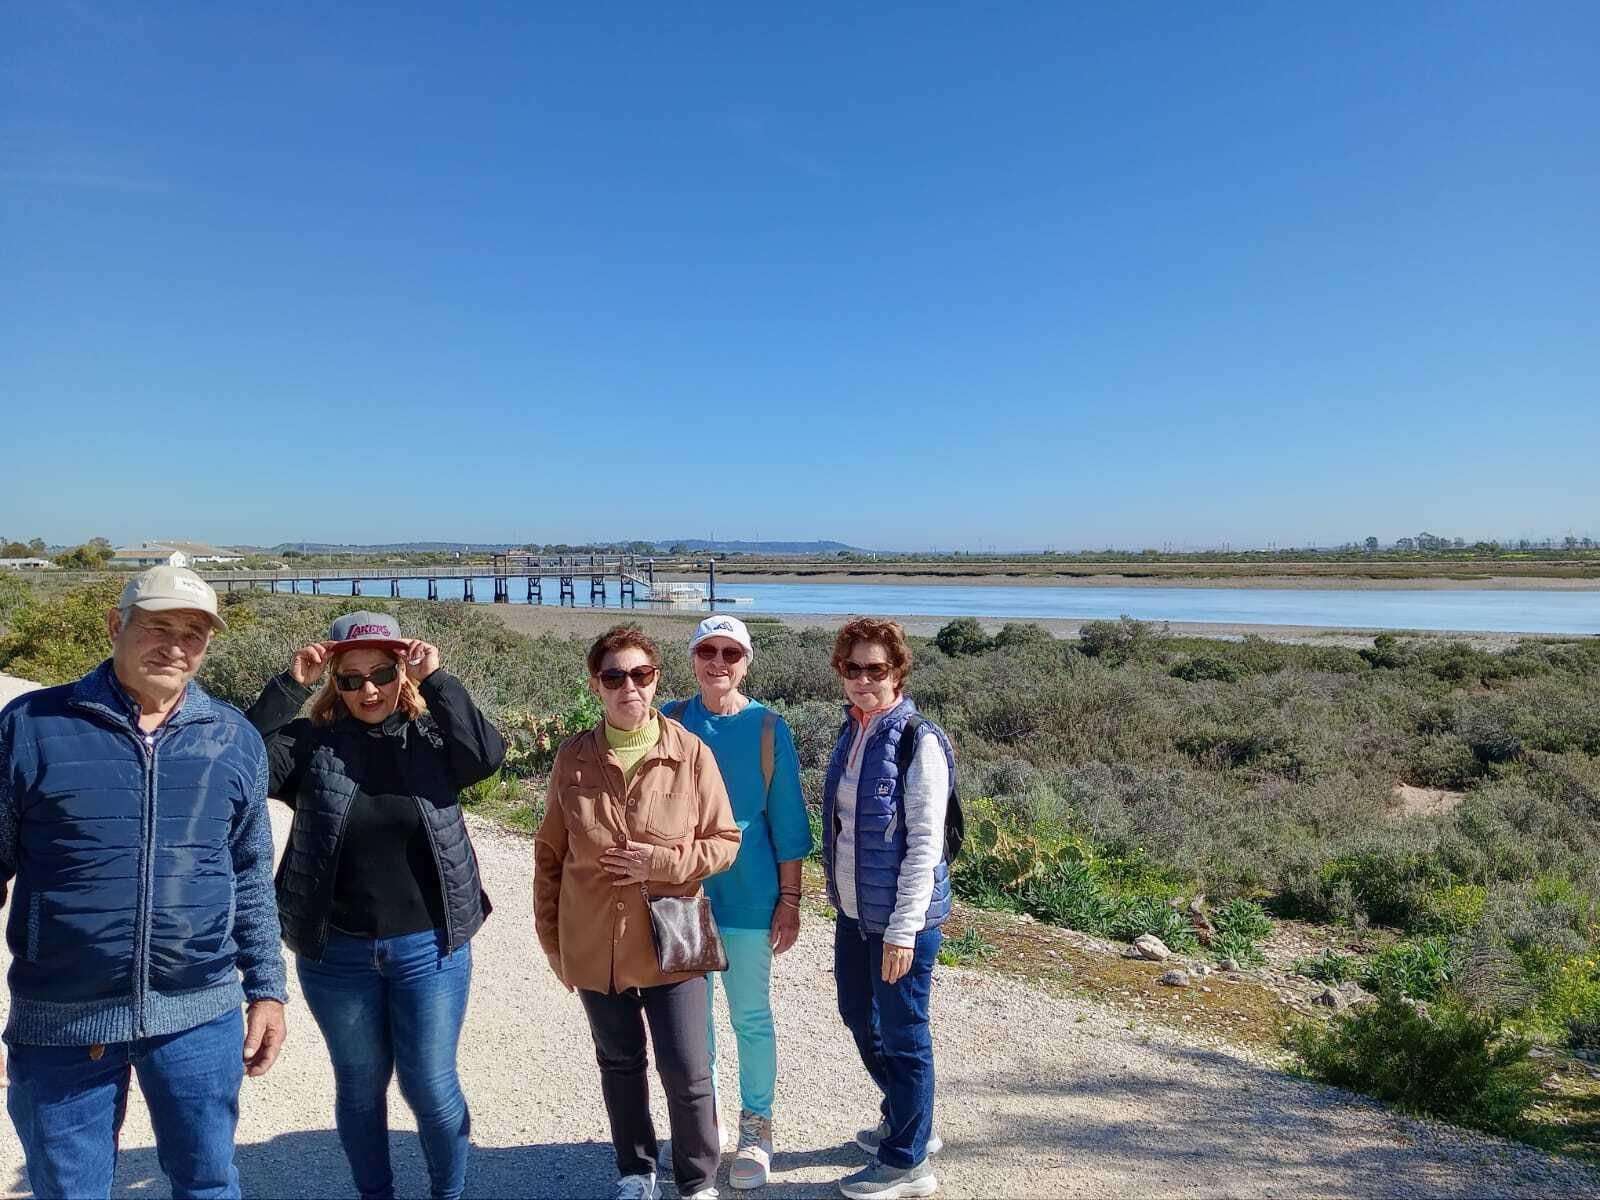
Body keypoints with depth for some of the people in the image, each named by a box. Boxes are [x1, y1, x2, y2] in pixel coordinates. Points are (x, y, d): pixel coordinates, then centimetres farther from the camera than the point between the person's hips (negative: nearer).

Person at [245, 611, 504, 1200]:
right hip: (335, 952, 1)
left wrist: (436, 679, -22)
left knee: (430, 1086, 7)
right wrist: (291, 685, -18)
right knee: (359, 1086, 18)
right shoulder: (312, 743, -3)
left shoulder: (434, 735, -4)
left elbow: (488, 754, -21)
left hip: (429, 948, -1)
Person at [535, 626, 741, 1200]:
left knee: (688, 1073, 4)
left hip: (671, 943, -2)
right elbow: (550, 854, 4)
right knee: (619, 1065, 20)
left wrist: (661, 862, -19)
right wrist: (552, 938, 6)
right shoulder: (573, 757, -5)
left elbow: (725, 842, -4)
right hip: (593, 947, 2)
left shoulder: (691, 753, -11)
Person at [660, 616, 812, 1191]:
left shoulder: (768, 728, -7)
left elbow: (787, 822, -3)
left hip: (748, 895, -2)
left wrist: (789, 900, -3)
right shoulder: (670, 721, -2)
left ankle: (756, 1127, 27)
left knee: (751, 1017, 9)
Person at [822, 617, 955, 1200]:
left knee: (903, 1034, 7)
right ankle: (906, 1121, 44)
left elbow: (925, 843, -18)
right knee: (859, 1018, 22)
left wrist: (903, 928, -19)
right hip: (854, 910, 8)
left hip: (901, 916, -8)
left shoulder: (919, 740, -17)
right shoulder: (853, 731, 5)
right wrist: (841, 894, 16)